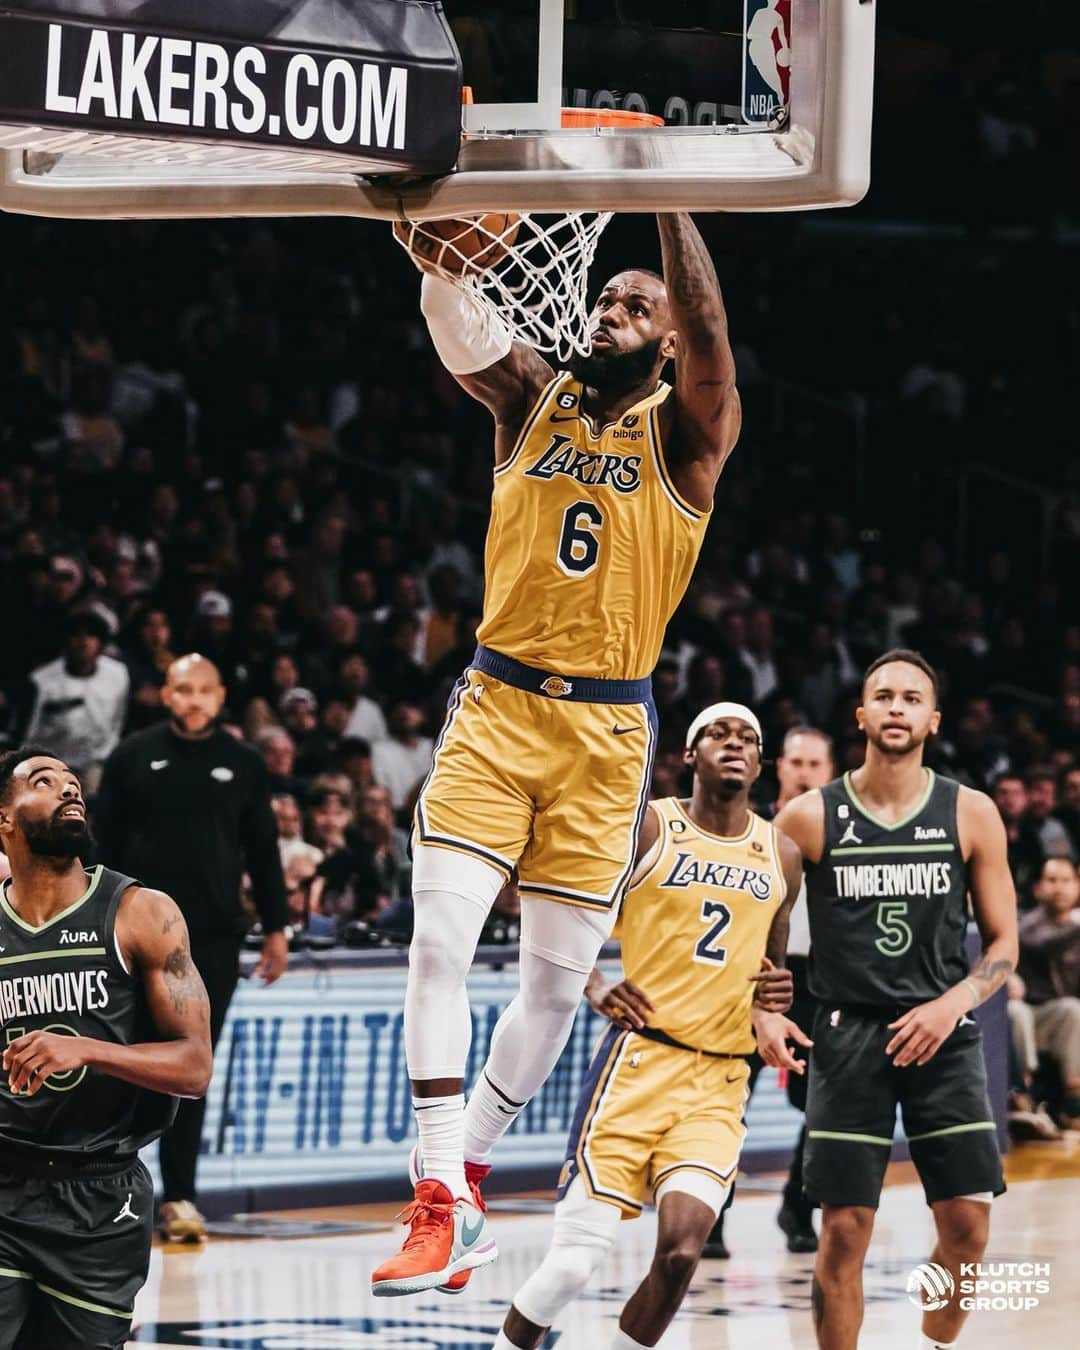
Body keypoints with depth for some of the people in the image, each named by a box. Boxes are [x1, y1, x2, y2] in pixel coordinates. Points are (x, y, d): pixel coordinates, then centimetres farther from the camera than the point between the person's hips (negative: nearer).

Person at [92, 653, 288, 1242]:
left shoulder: (243, 764, 7)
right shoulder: (133, 757, 4)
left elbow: (263, 851, 12)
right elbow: (104, 843, 5)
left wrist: (275, 928, 10)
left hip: (215, 935, 1)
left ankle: (179, 1194, 5)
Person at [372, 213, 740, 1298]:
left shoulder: (685, 432, 0)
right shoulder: (533, 398, 6)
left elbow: (705, 327, -21)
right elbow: (452, 315, -12)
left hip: (605, 730, -1)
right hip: (495, 707, 1)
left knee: (556, 979, 3)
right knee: (439, 942, -13)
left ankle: (465, 1168, 21)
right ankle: (445, 1202, -13)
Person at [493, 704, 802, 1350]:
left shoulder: (781, 856, 12)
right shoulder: (647, 827, -1)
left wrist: (767, 1014, 5)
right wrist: (597, 987, -13)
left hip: (720, 1081, 3)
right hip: (640, 1059, -3)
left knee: (680, 1253, -17)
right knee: (576, 1259, -9)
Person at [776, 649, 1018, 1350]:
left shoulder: (971, 814, 2)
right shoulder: (809, 818, 0)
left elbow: (1004, 944, 6)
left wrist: (952, 1003, -11)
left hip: (942, 1033, 1)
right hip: (849, 1033, -1)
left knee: (968, 1227, -4)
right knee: (844, 1231, -5)